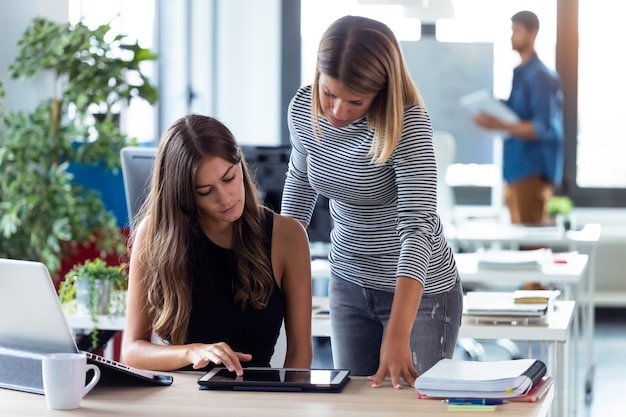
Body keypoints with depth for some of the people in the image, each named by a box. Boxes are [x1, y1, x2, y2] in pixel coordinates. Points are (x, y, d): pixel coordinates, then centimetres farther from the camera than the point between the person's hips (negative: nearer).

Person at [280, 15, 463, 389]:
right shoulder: (303, 109, -10)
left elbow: (416, 226, -35)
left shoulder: (407, 124, -26)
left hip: (419, 289, -5)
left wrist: (397, 336, -44)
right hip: (348, 285, 5)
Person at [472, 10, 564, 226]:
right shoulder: (520, 72, 13)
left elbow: (543, 128, -21)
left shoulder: (540, 76, -15)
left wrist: (499, 125, -24)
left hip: (534, 167, -10)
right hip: (518, 165, 10)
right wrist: (495, 115, 4)